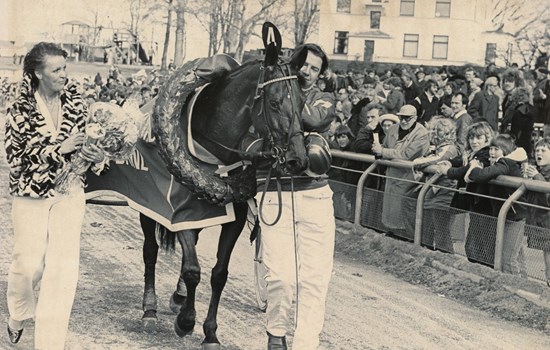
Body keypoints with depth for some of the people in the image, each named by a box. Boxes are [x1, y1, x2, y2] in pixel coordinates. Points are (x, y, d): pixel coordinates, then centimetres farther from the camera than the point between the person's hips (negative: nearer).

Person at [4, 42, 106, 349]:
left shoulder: (75, 102, -1)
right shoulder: (21, 111, -10)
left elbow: (88, 140, 12)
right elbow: (17, 160, -12)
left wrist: (96, 155, -11)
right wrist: (60, 149, -21)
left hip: (70, 193, 3)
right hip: (32, 196, -2)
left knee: (64, 266, -4)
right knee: (29, 265, 3)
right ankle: (19, 316, 36)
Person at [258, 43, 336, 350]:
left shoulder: (324, 100, 11)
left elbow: (315, 118, -12)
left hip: (315, 194, 1)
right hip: (275, 194, -1)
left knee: (316, 276, -2)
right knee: (281, 276, -6)